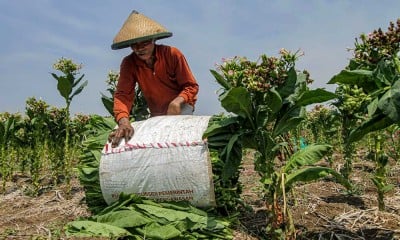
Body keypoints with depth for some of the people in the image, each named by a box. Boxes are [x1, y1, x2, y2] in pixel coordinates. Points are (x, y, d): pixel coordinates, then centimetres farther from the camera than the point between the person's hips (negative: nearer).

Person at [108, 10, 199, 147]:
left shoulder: (173, 54, -21)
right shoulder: (129, 63, -17)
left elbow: (191, 86, -17)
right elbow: (123, 94, -25)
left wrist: (177, 101, -38)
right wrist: (124, 122, -45)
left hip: (181, 105, -3)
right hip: (156, 113, 3)